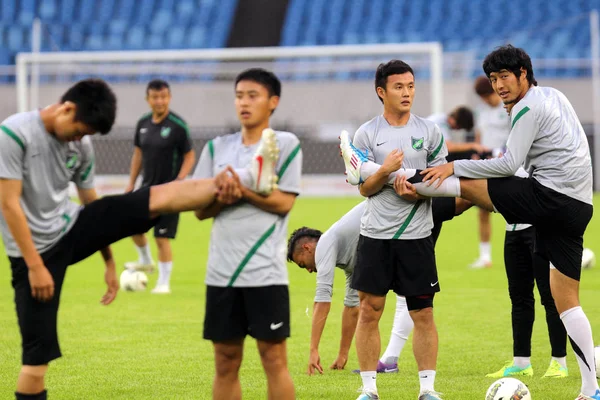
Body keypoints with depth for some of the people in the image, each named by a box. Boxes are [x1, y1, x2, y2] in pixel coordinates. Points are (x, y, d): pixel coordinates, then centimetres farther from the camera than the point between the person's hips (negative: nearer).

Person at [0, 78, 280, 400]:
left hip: (72, 227, 6)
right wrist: (35, 266, -21)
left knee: (159, 198, -6)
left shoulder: (81, 145, 2)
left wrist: (109, 263, 16)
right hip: (36, 248, -6)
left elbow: (91, 202, 13)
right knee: (38, 352, -8)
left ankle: (252, 177, -10)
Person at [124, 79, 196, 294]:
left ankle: (164, 283, 6)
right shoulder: (143, 123, 3)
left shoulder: (178, 125, -14)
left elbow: (189, 157, -9)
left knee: (162, 238, -6)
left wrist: (178, 182, -21)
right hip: (148, 187, 6)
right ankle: (145, 260, 38)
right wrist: (131, 183, 11)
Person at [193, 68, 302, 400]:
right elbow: (201, 209, 7)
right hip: (222, 271, 4)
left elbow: (284, 202, -9)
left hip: (266, 271, -4)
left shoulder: (286, 144, 0)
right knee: (225, 362, 7)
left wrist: (242, 187, -18)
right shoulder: (217, 148, 11)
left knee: (274, 358, -3)